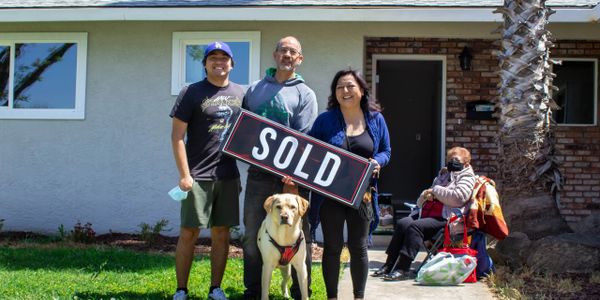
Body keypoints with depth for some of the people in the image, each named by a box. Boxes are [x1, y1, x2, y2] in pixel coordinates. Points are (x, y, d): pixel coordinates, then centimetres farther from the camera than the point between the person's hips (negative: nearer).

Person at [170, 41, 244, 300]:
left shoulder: (241, 94, 11)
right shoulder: (192, 93, -1)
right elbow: (177, 135, -5)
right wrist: (184, 174, -11)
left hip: (228, 176, 4)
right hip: (198, 176, -4)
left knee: (221, 233, 8)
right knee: (188, 233, 0)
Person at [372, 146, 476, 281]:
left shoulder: (467, 178, 6)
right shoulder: (443, 175, 29)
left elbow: (458, 197, -16)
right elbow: (420, 202, 28)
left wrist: (436, 190, -5)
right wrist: (426, 196, 2)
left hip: (444, 218, -7)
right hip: (426, 213, 7)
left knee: (415, 226, -29)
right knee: (403, 223, -18)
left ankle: (403, 268, -31)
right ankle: (389, 264, -18)